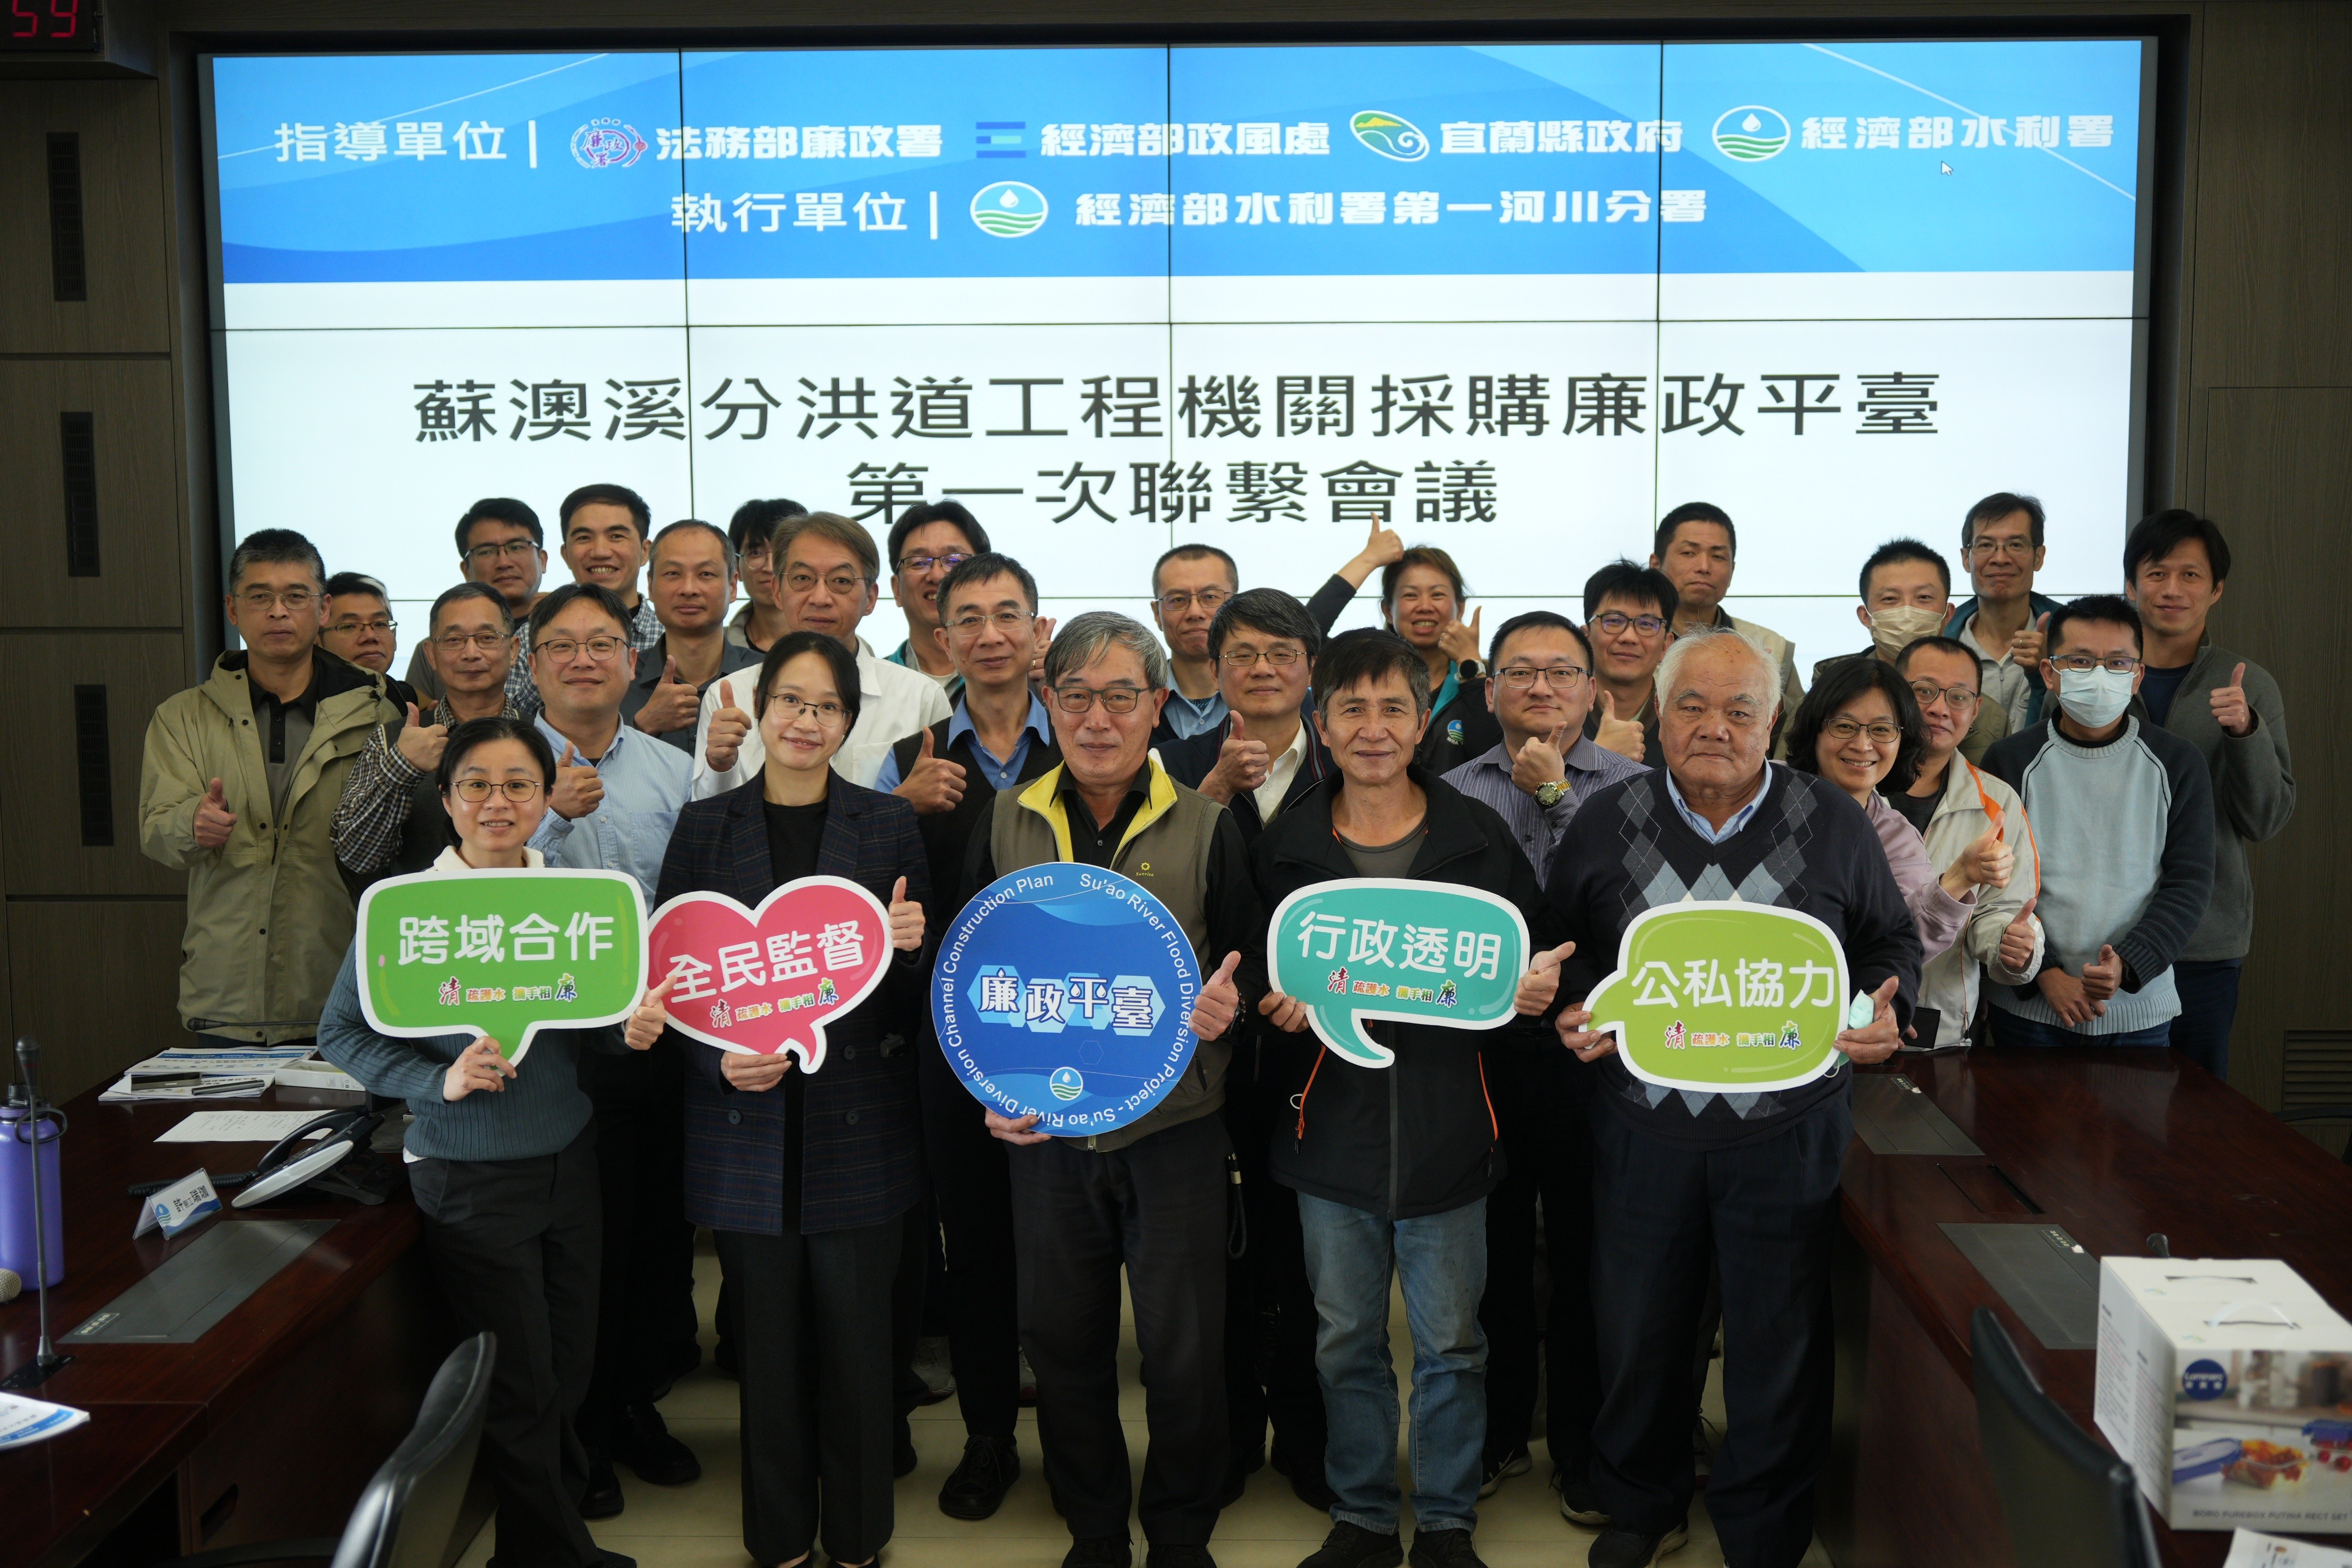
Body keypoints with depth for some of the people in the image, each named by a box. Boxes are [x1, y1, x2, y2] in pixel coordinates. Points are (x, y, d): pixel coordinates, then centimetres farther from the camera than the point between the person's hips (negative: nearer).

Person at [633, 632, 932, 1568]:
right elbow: (667, 978, 5)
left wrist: (906, 951, -15)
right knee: (768, 1341, 8)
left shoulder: (889, 827, 3)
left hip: (858, 1125, 0)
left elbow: (915, 996, 7)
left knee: (857, 1340, 3)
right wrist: (719, 1061, -11)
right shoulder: (706, 829, 5)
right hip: (747, 1123, 1)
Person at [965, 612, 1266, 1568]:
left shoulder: (1206, 828, -2)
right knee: (1061, 1341, 12)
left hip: (1175, 1129, -2)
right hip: (1044, 1126, 2)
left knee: (1183, 1348, 4)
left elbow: (1252, 966, 3)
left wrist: (1224, 1004, -18)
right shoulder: (1005, 825, 3)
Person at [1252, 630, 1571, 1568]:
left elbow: (1534, 966, 7)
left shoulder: (1481, 839, -1)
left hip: (1447, 1133, -1)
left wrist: (1533, 997, -14)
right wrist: (1275, 1010, -13)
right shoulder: (1283, 848, 2)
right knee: (1346, 1342, 14)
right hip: (1332, 1131, 1)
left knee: (1451, 1345, 10)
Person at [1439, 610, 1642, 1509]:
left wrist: (1556, 795, -13)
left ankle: (1581, 1444, 25)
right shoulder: (1454, 792, 7)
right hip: (1480, 1051, 2)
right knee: (1492, 1253, 13)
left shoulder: (1628, 786, 2)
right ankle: (1496, 1431, 29)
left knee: (1585, 1256, 8)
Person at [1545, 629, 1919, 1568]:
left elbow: (1891, 941, 9)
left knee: (1778, 1348, 10)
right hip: (1643, 1129, 1)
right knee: (1638, 1335, 15)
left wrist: (1884, 1012, -10)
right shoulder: (1607, 822, 0)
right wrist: (1575, 1009, -10)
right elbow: (1562, 946, 10)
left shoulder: (1832, 823, -2)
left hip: (1788, 1133, -1)